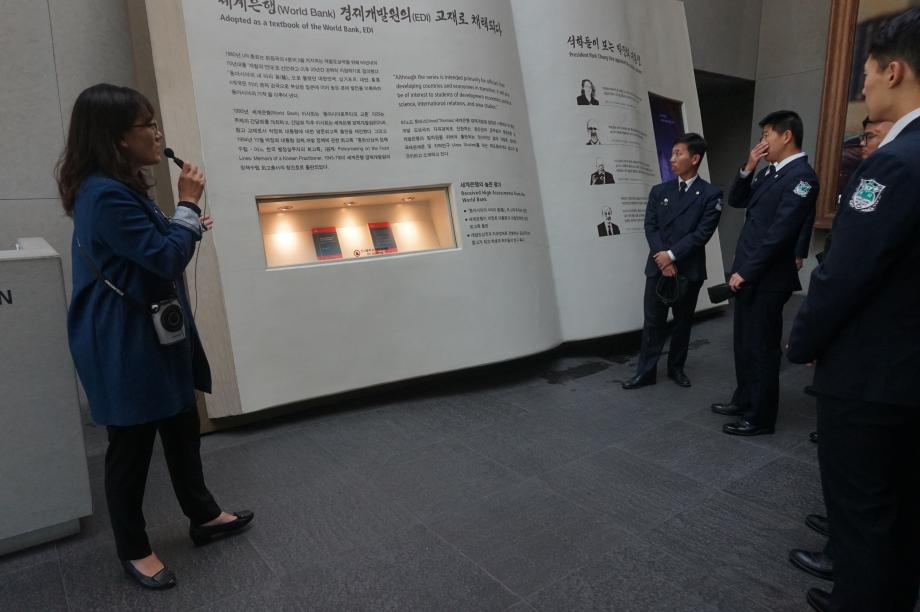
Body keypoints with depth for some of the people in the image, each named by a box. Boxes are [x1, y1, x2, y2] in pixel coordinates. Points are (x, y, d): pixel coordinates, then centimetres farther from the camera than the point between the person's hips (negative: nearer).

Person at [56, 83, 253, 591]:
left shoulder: (118, 187, 11)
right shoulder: (106, 195, -23)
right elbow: (167, 259, -22)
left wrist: (188, 227, 7)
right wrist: (188, 204, -12)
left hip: (153, 331, 10)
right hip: (125, 342, -10)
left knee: (181, 425, 18)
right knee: (132, 444, 5)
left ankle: (203, 516, 35)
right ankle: (134, 550, 25)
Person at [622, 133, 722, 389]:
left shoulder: (711, 194, -2)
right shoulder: (659, 191, 8)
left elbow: (702, 232, -10)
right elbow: (650, 227, 0)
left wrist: (672, 255, -16)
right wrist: (662, 260, -13)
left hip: (689, 270, -1)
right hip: (658, 267, 2)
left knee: (683, 321, 10)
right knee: (653, 322, 3)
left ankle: (676, 368, 25)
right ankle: (646, 372, 10)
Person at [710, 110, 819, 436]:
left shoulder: (801, 176, -15)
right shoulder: (770, 172, 12)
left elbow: (779, 233, -21)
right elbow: (736, 200, 17)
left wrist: (745, 271, -18)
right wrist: (748, 168, 2)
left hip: (767, 278, -8)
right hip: (748, 273, 8)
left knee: (761, 347, 2)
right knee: (744, 343, 17)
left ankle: (760, 417, 15)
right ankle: (744, 399, 33)